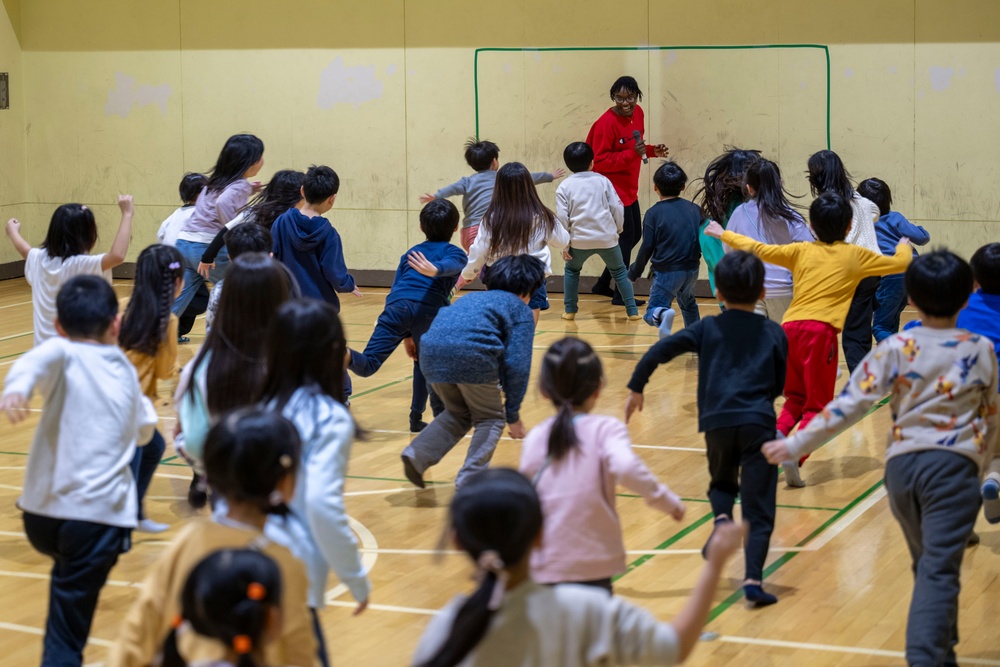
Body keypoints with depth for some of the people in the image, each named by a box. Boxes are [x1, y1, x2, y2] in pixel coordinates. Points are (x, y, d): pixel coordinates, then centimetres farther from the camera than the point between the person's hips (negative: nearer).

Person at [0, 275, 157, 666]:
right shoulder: (126, 370, 14)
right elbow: (144, 431, 29)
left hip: (43, 512, -1)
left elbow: (37, 361, -24)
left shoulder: (64, 354, 2)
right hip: (102, 514, 1)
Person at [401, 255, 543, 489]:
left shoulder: (472, 298, 35)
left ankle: (417, 454, 11)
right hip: (471, 354, -5)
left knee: (458, 413, 28)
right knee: (490, 419, 17)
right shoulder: (520, 311, 17)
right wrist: (513, 414, 13)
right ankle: (469, 478, 3)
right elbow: (517, 365, 8)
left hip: (431, 351, 5)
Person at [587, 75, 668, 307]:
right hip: (613, 190, -9)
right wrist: (631, 153, -28)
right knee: (627, 236, -5)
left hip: (629, 188, 9)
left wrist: (651, 151, -1)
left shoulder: (638, 114, 5)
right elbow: (599, 162, -21)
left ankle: (603, 284, 27)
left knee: (634, 235, 15)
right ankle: (619, 294, 6)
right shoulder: (606, 123, -19)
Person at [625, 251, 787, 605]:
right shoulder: (774, 333, 11)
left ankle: (722, 518, -5)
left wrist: (636, 388, 9)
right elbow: (779, 386, 15)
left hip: (717, 423, 1)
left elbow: (659, 351, 1)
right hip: (758, 423, -1)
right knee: (758, 510, 0)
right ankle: (753, 578, -17)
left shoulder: (707, 328, 9)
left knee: (722, 483, 28)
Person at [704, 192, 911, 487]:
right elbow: (901, 263, 22)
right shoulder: (855, 256, 12)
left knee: (796, 396, 21)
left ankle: (779, 431, -6)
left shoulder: (801, 251, 16)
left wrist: (724, 235, 30)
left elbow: (759, 250, 16)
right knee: (817, 404, 3)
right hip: (821, 330, -3)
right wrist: (904, 247, 45)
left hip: (790, 327, 3)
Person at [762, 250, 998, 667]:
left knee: (926, 564, 21)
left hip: (901, 464, 2)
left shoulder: (896, 349, 0)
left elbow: (850, 404, -6)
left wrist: (797, 445, -1)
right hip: (953, 465, -2)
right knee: (940, 570, -7)